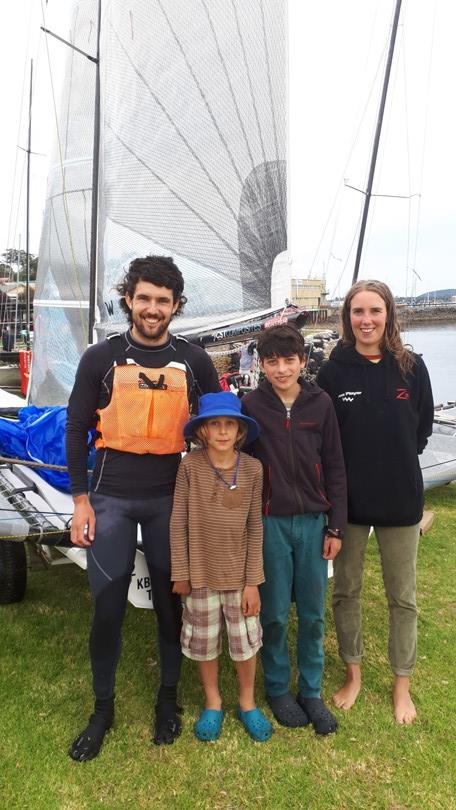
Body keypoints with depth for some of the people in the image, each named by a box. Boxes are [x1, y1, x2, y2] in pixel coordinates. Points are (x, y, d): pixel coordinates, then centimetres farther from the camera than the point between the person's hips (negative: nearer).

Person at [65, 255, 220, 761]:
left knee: (171, 602, 11)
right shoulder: (100, 358, 1)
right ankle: (102, 709, 27)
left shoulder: (194, 361, 3)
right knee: (108, 607, 5)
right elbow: (77, 430, 2)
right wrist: (80, 500, -3)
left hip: (172, 499, 1)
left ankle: (168, 699, 32)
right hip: (110, 499, -1)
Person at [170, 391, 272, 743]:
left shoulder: (252, 469, -9)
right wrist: (180, 573, -4)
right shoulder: (191, 465, -13)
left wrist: (252, 581, -5)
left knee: (246, 639, 13)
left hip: (239, 573, 1)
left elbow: (255, 528, -5)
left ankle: (247, 703, 38)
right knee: (204, 642, 15)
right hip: (201, 573, 0)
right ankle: (213, 703, 39)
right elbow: (179, 523, -7)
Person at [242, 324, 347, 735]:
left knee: (313, 613, 11)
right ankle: (277, 688, 30)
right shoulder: (251, 405, -5)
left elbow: (334, 468, 2)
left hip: (313, 521, 2)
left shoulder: (320, 403, -1)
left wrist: (336, 528, 1)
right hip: (270, 522, -1)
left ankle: (311, 692, 30)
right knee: (275, 613, 10)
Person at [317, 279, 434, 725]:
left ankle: (401, 685, 33)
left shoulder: (411, 367, -4)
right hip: (348, 499, 0)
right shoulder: (333, 370, -6)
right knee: (345, 590, 14)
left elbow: (423, 428, 6)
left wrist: (395, 461, 1)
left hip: (400, 498, 0)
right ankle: (353, 673, 36)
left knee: (402, 596, 13)